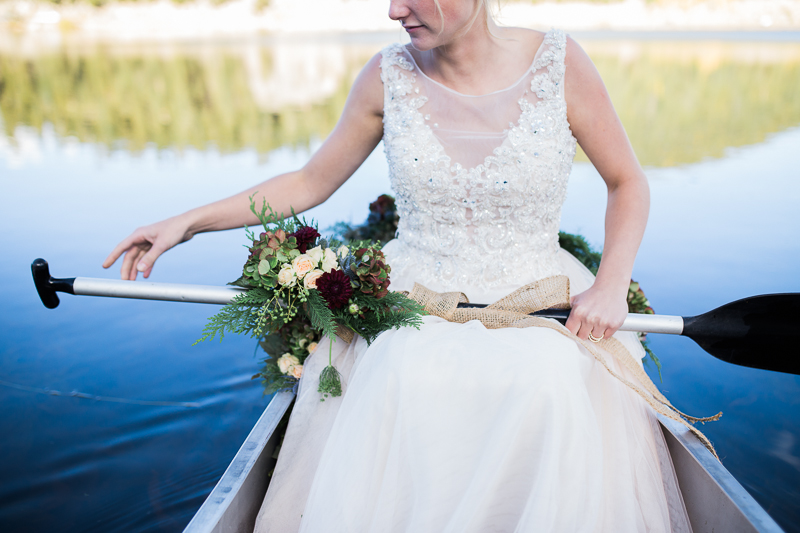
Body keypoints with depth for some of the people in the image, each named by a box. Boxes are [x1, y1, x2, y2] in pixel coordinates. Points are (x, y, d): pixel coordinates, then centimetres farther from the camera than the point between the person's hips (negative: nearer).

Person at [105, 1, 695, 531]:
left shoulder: (557, 61, -5)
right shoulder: (390, 75, 0)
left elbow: (628, 183, 5)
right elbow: (310, 183, 8)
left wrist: (612, 286, -11)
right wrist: (187, 222, 3)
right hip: (414, 302, 1)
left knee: (549, 386, -32)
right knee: (406, 381, -31)